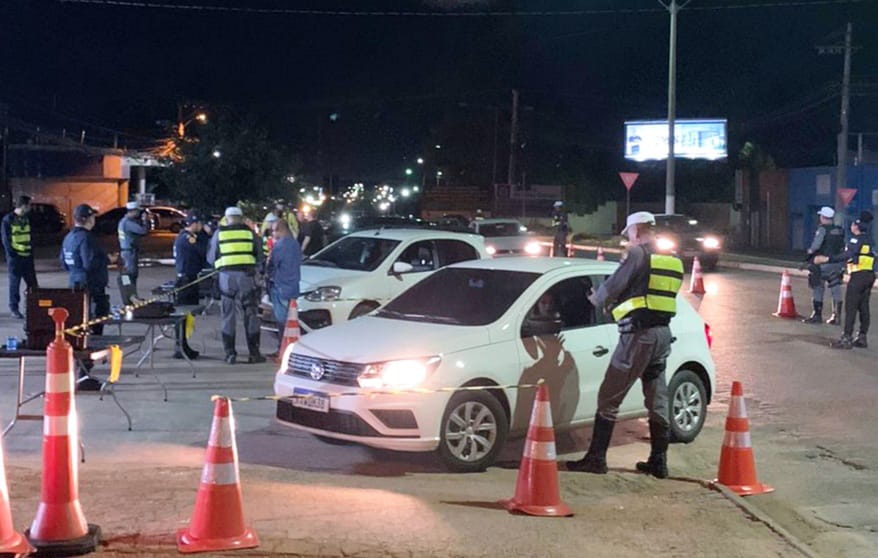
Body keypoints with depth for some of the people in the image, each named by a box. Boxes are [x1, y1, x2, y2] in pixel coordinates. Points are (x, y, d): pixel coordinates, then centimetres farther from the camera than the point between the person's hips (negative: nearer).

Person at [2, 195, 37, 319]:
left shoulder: (26, 219, 13)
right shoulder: (8, 220, -8)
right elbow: (6, 240, -9)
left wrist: (31, 253, 10)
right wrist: (12, 254, -14)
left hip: (27, 257, 6)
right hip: (15, 257, -6)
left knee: (32, 283, 6)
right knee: (15, 283, 1)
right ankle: (14, 308, 9)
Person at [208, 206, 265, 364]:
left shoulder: (219, 234, 7)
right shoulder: (250, 233, 6)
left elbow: (211, 259, 12)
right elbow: (260, 258, 9)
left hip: (226, 276, 0)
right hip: (246, 275, 0)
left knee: (228, 315, 8)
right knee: (250, 314, 5)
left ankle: (230, 353, 7)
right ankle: (254, 353, 5)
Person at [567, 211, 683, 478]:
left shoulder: (638, 254, -9)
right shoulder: (673, 262, 14)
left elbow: (614, 285, -10)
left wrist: (595, 300, 10)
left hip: (638, 333, -8)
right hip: (663, 334, 8)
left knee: (609, 397, -2)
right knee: (657, 400, 14)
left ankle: (596, 458, -1)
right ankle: (659, 461, 18)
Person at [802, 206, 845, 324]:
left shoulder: (822, 229, -13)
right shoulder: (840, 230, 7)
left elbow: (816, 245, -23)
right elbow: (843, 247, 8)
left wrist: (810, 251, -5)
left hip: (823, 263, -6)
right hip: (838, 264, 6)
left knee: (817, 289, 5)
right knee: (836, 289, 9)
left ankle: (817, 315, 9)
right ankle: (837, 316, 10)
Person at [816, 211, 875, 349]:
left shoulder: (856, 239, -11)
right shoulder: (869, 240, 16)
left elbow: (848, 255, -25)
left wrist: (828, 259, -30)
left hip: (858, 275, -9)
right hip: (870, 275, 9)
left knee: (851, 307, -8)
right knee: (863, 307, 11)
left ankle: (847, 339, -11)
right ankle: (862, 337, 13)